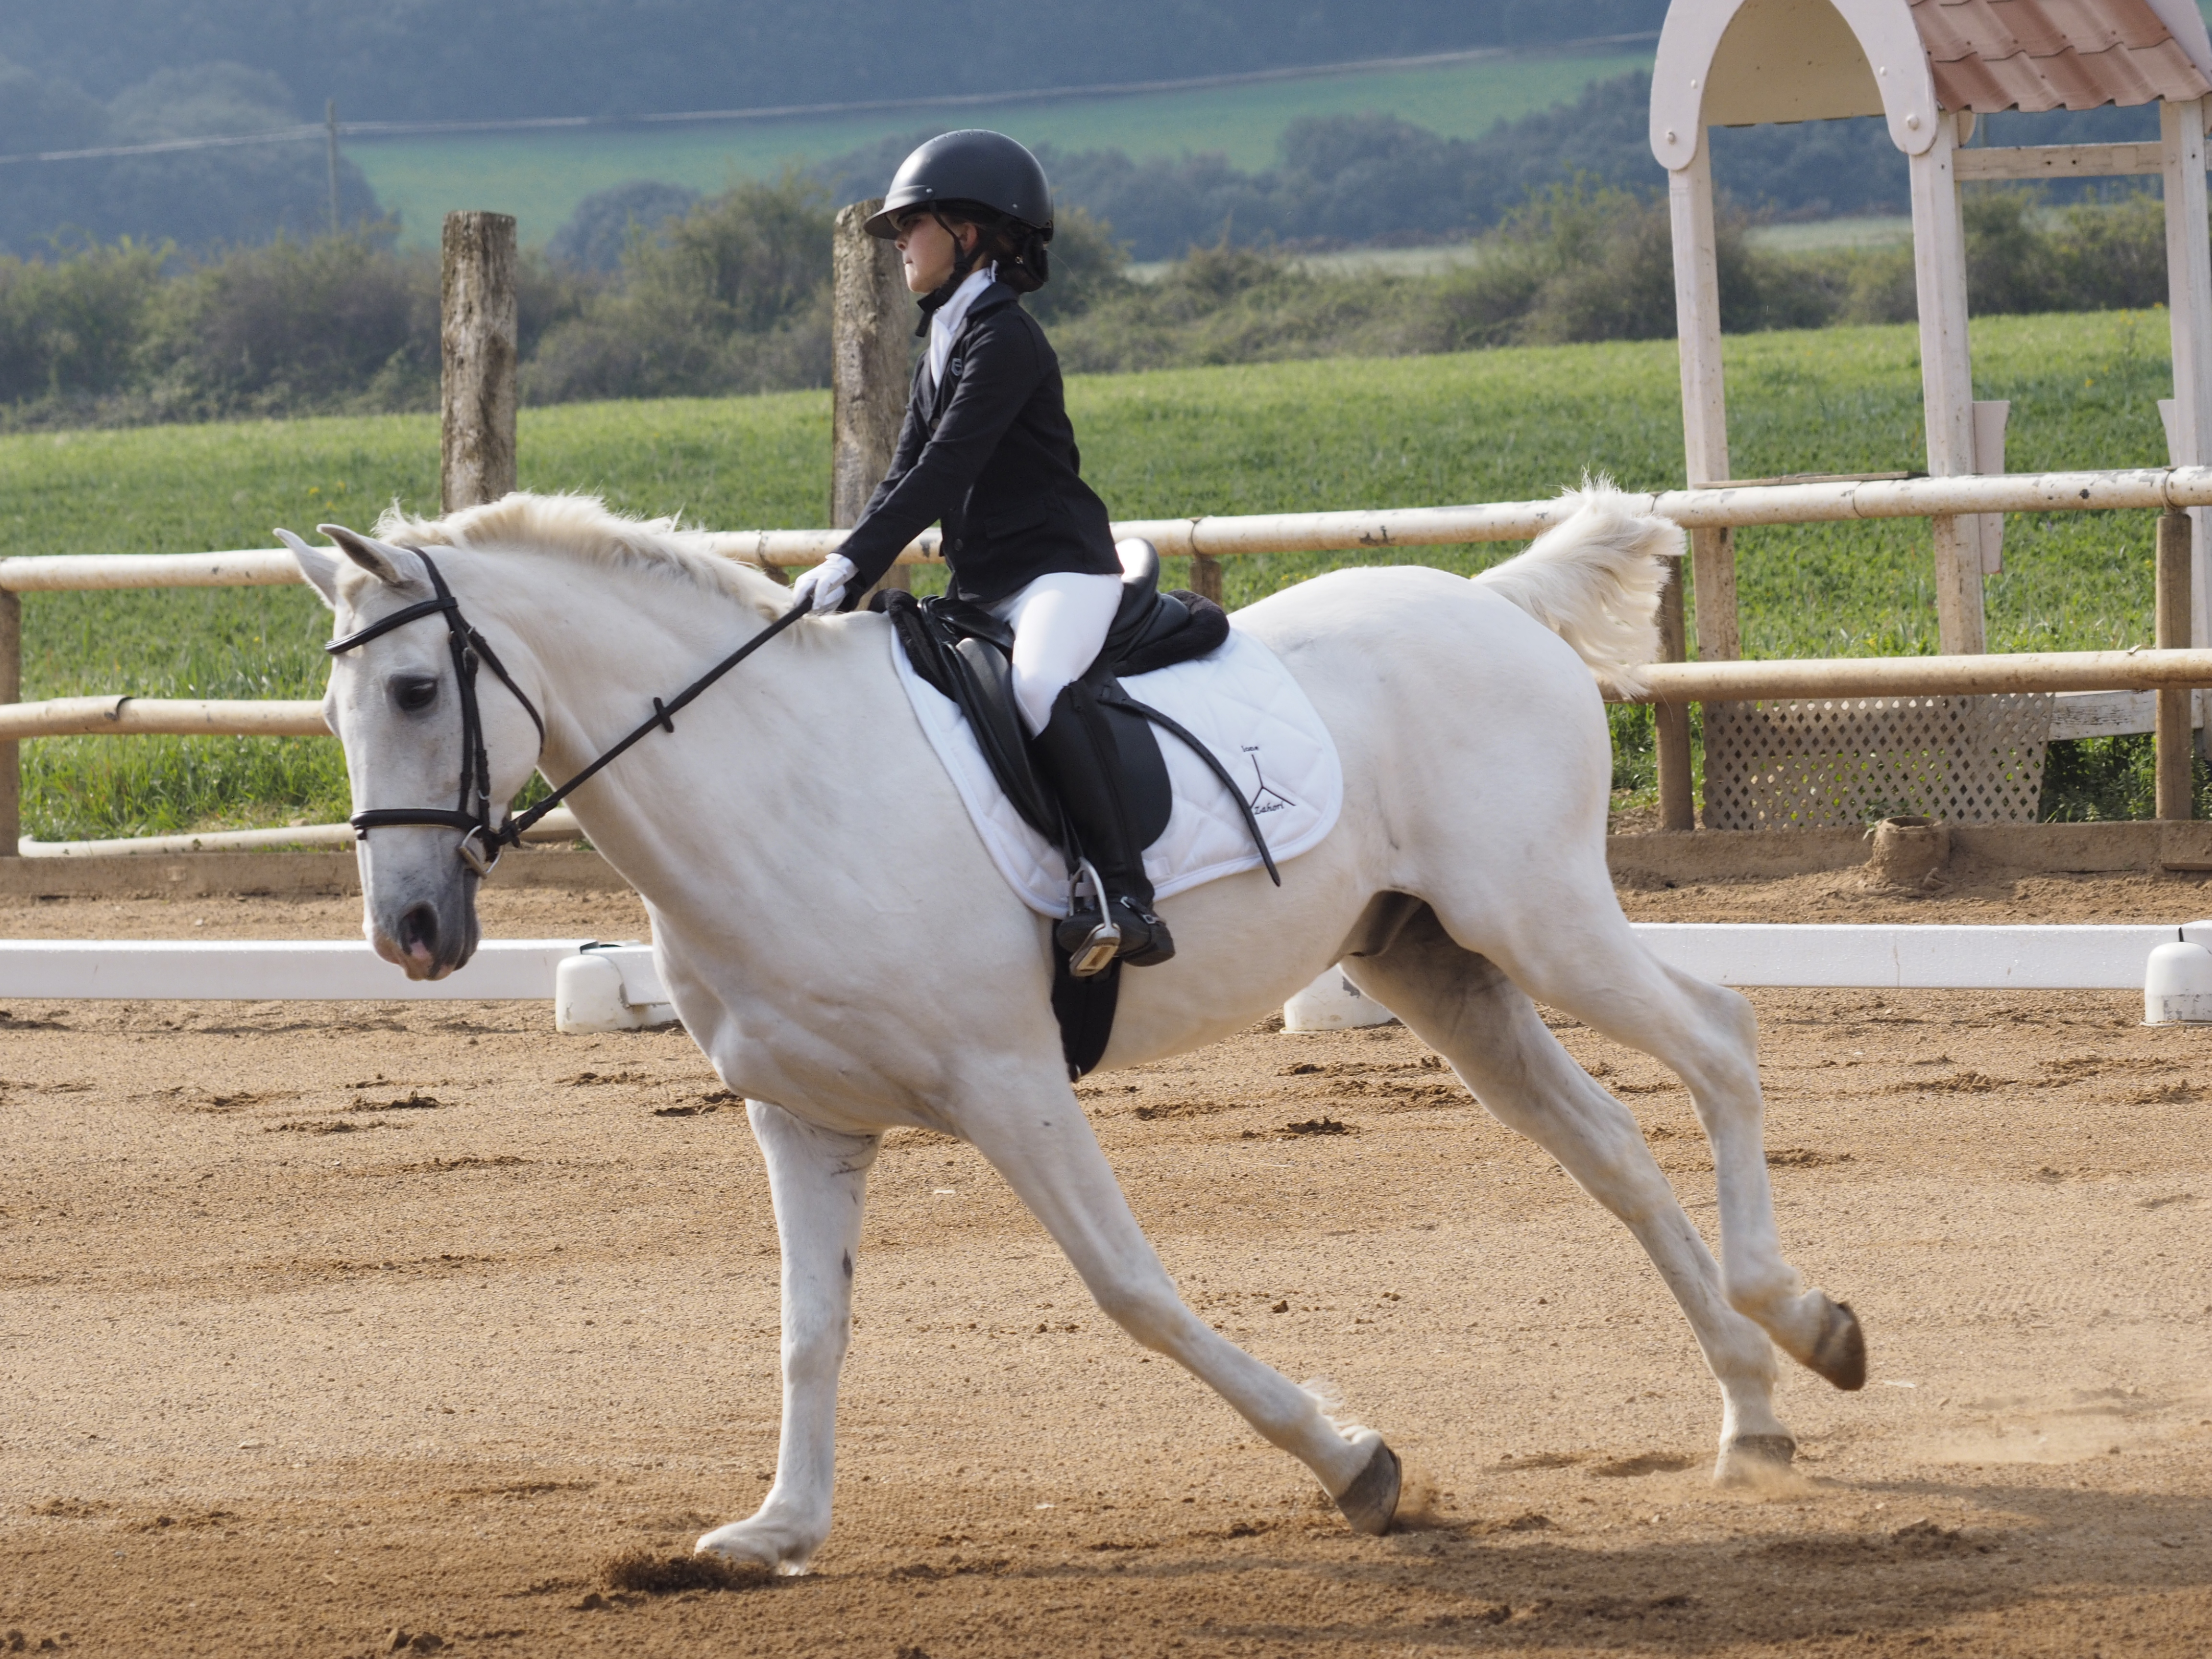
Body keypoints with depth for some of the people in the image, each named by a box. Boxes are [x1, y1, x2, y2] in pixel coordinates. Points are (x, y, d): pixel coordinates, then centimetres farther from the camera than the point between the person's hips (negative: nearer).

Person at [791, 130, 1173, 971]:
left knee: (1041, 683, -37)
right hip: (982, 583, 11)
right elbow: (907, 473, 16)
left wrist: (857, 563, -24)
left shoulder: (1003, 338, -11)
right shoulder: (945, 342, 19)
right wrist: (843, 565, 1)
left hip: (1060, 568, -11)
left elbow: (946, 469, -20)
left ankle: (1128, 902, -43)